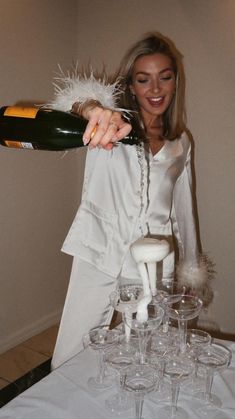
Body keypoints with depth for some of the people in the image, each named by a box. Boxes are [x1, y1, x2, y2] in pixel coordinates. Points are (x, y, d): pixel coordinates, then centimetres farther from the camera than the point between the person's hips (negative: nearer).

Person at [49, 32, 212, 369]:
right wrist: (91, 108, -46)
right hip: (99, 258, -2)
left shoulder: (181, 142, 12)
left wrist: (191, 267, 21)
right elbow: (74, 92, -22)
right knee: (70, 363, 5)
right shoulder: (112, 122, 1)